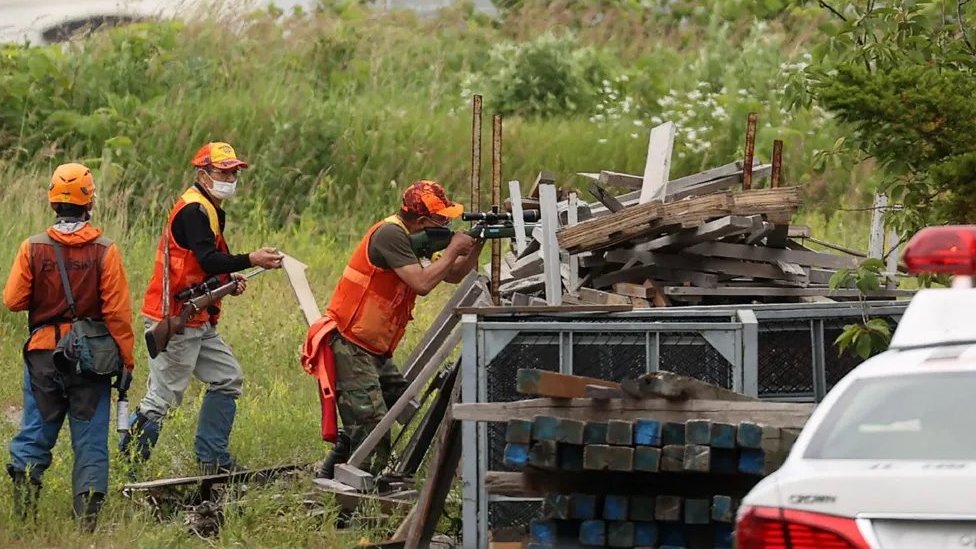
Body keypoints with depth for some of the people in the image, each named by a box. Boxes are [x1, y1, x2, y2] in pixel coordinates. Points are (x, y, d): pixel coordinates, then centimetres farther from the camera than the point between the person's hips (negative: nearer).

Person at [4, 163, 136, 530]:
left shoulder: (33, 248, -6)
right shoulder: (105, 251, -9)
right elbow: (117, 312, -9)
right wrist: (126, 361, -2)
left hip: (43, 354, 1)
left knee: (34, 434, 11)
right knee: (90, 439, 6)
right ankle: (87, 517, 1)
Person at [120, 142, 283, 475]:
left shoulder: (209, 210, 17)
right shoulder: (194, 210, -15)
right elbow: (208, 260, -27)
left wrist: (228, 279, 3)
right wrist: (250, 260, -33)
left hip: (197, 322, 11)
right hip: (175, 320, -11)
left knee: (227, 378, 14)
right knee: (162, 397, -8)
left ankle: (212, 459, 17)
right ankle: (125, 464, -3)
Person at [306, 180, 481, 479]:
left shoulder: (409, 239, 14)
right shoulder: (389, 235, -18)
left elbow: (453, 276, 20)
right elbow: (422, 283, -26)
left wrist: (475, 248, 4)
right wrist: (453, 249, -14)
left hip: (374, 351, 10)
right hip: (349, 348, -10)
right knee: (371, 424, -14)